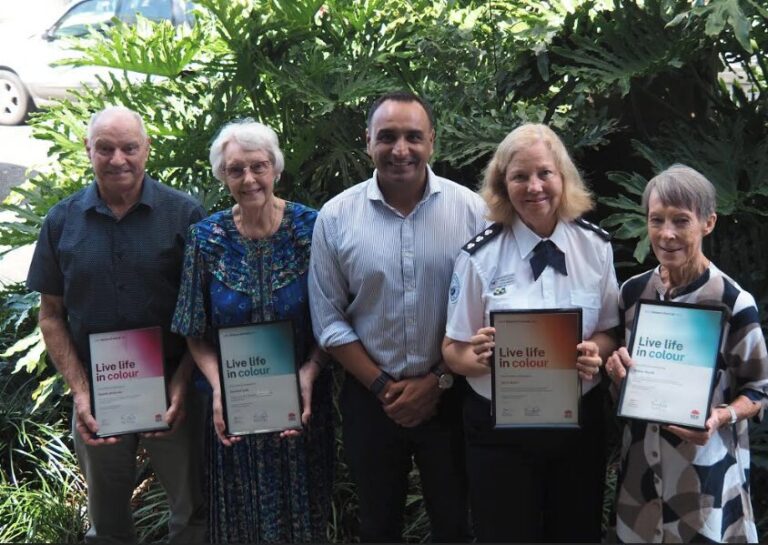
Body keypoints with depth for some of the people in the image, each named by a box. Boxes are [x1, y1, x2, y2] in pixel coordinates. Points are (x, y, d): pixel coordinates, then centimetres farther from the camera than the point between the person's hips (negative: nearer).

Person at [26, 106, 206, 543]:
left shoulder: (184, 214, -7)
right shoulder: (62, 222, 0)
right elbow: (51, 315, 3)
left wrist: (182, 382, -14)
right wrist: (80, 391, -7)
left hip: (171, 391, -2)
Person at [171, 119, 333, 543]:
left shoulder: (310, 228, -10)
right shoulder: (206, 238, -6)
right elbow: (197, 333, -1)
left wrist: (310, 373, -20)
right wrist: (218, 387, -15)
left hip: (302, 400, -1)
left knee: (303, 511, 17)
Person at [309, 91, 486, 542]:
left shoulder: (470, 209, -7)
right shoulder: (336, 216, -6)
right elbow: (329, 319, -2)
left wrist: (438, 381, -9)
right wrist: (382, 386, -7)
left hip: (450, 395, -1)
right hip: (370, 397, 1)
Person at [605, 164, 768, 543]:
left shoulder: (734, 302, -15)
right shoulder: (633, 291, 0)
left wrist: (722, 417, -23)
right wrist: (617, 371, -9)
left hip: (705, 464, -4)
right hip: (641, 460, 4)